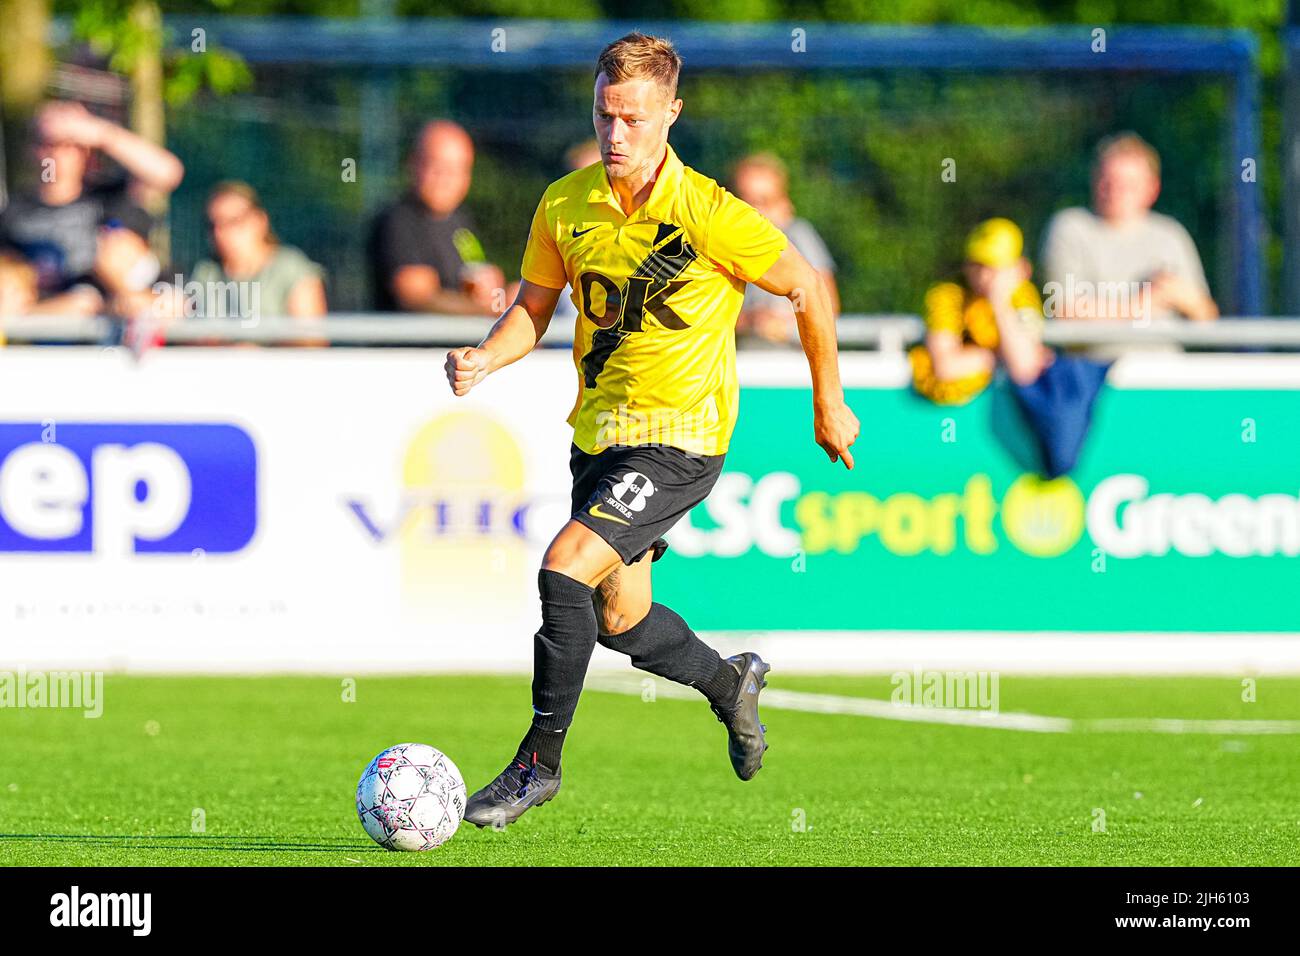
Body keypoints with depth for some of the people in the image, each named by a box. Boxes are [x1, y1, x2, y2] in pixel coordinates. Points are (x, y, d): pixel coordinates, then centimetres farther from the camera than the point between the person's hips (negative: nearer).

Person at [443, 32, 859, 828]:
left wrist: (829, 403, 1)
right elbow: (534, 309, 8)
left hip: (680, 440, -6)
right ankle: (731, 684, 46)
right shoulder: (565, 205, -3)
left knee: (565, 568, -22)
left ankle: (538, 762, -9)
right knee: (620, 621, 16)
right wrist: (486, 358, -13)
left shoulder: (709, 215, -18)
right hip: (599, 429, 6)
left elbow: (809, 289, -6)